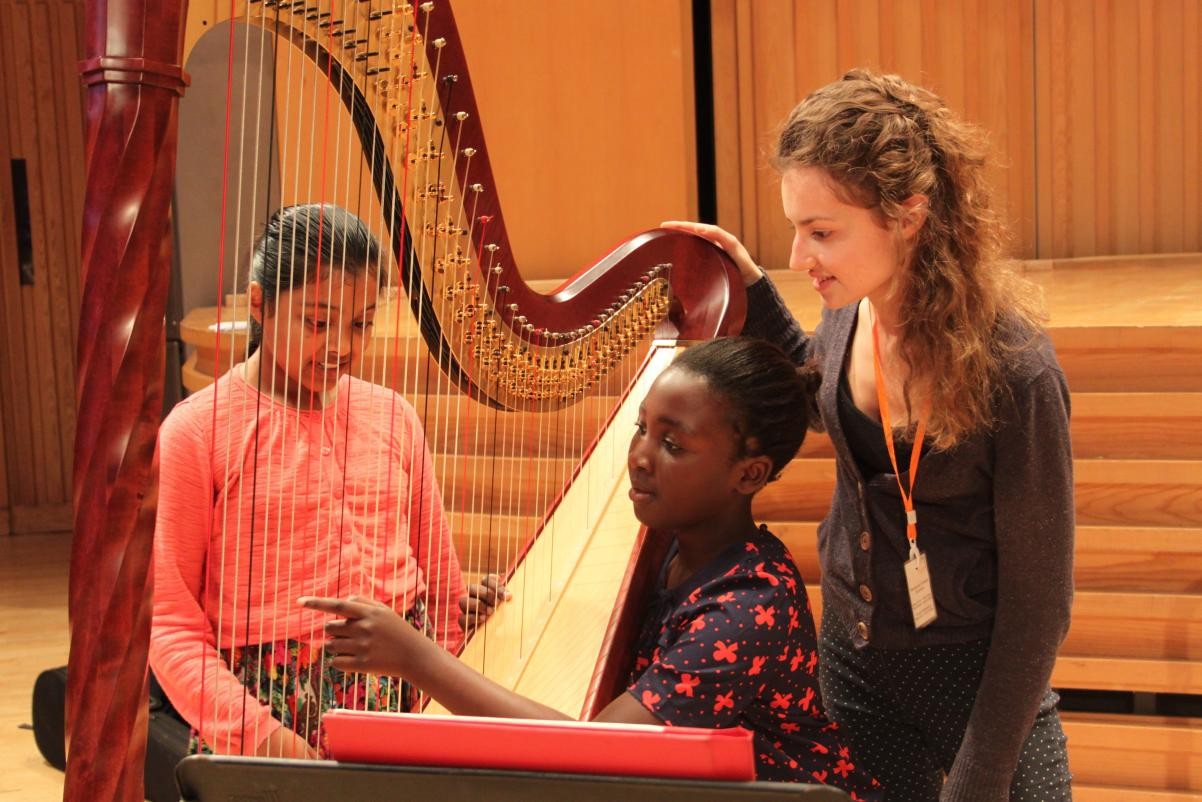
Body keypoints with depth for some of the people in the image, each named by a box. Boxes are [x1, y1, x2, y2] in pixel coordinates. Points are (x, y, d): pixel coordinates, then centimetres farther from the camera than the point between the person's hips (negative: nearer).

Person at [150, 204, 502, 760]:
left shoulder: (391, 417, 9)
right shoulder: (198, 431, -3)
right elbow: (169, 620, -4)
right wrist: (253, 729, -16)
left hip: (405, 693, 3)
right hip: (278, 707, -3)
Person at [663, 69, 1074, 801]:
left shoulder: (1012, 368, -27)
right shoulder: (851, 309, -10)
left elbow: (1038, 598, -19)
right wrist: (748, 288, 1)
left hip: (977, 686, -5)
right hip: (854, 667, 5)